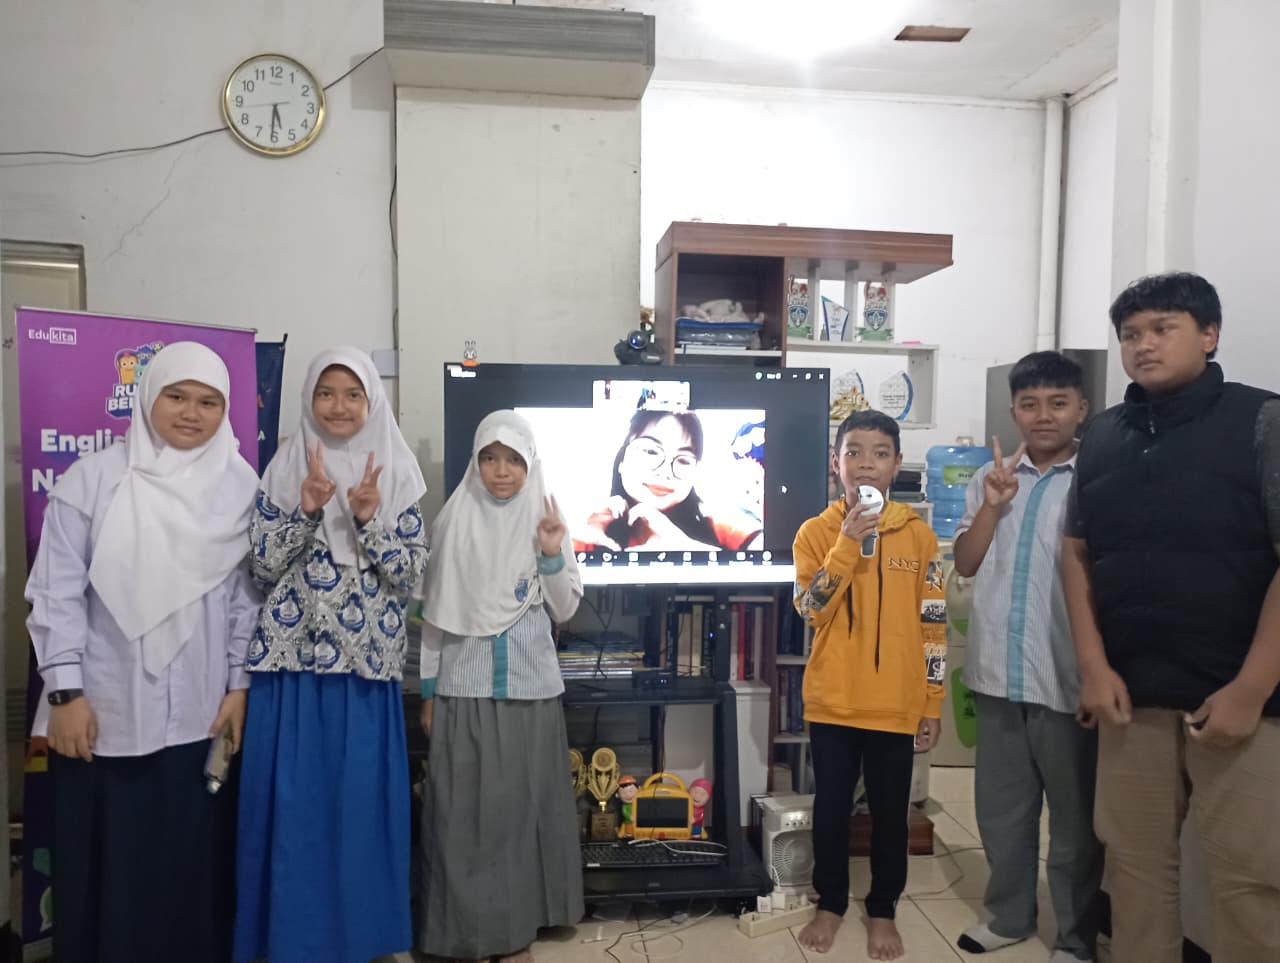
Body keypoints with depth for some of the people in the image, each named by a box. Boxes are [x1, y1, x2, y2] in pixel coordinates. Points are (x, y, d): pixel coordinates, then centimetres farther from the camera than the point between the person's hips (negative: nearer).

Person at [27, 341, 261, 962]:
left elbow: (248, 594, 4)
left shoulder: (242, 487, 1)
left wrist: (240, 685, 2)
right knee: (106, 869, 10)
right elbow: (56, 592, -3)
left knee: (194, 865, 11)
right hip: (104, 712, -1)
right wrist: (65, 691, -6)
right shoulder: (91, 479, -3)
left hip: (200, 714, 1)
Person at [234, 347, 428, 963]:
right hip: (294, 658, 0)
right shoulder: (285, 468, 3)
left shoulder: (396, 474, 2)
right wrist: (306, 509, -15)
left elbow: (410, 576, -3)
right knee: (293, 798, 6)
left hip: (366, 662, 0)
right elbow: (264, 566, -2)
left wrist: (369, 520, -16)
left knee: (361, 797, 8)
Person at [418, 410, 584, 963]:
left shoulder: (546, 520, 1)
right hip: (464, 686, 0)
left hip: (530, 686, 1)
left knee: (524, 807, 7)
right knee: (463, 811, 4)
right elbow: (436, 610, 5)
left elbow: (563, 611, 3)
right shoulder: (455, 519, 0)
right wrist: (427, 690, 5)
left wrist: (553, 555, -13)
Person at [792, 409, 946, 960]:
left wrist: (933, 705, 1)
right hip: (832, 702, 0)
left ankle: (883, 911, 32)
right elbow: (810, 611, -13)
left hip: (896, 704, 0)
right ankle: (830, 904, 32)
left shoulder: (918, 535, -1)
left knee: (890, 812, 13)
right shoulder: (816, 532, -2)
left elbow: (933, 626, 2)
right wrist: (847, 544, -21)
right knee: (831, 807, 12)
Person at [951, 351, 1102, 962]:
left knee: (1074, 815, 11)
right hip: (998, 671, 4)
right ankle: (1009, 914, 35)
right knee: (1000, 806, 17)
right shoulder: (989, 478, 6)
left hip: (1067, 675, -3)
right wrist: (993, 506, -11)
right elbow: (965, 564, 3)